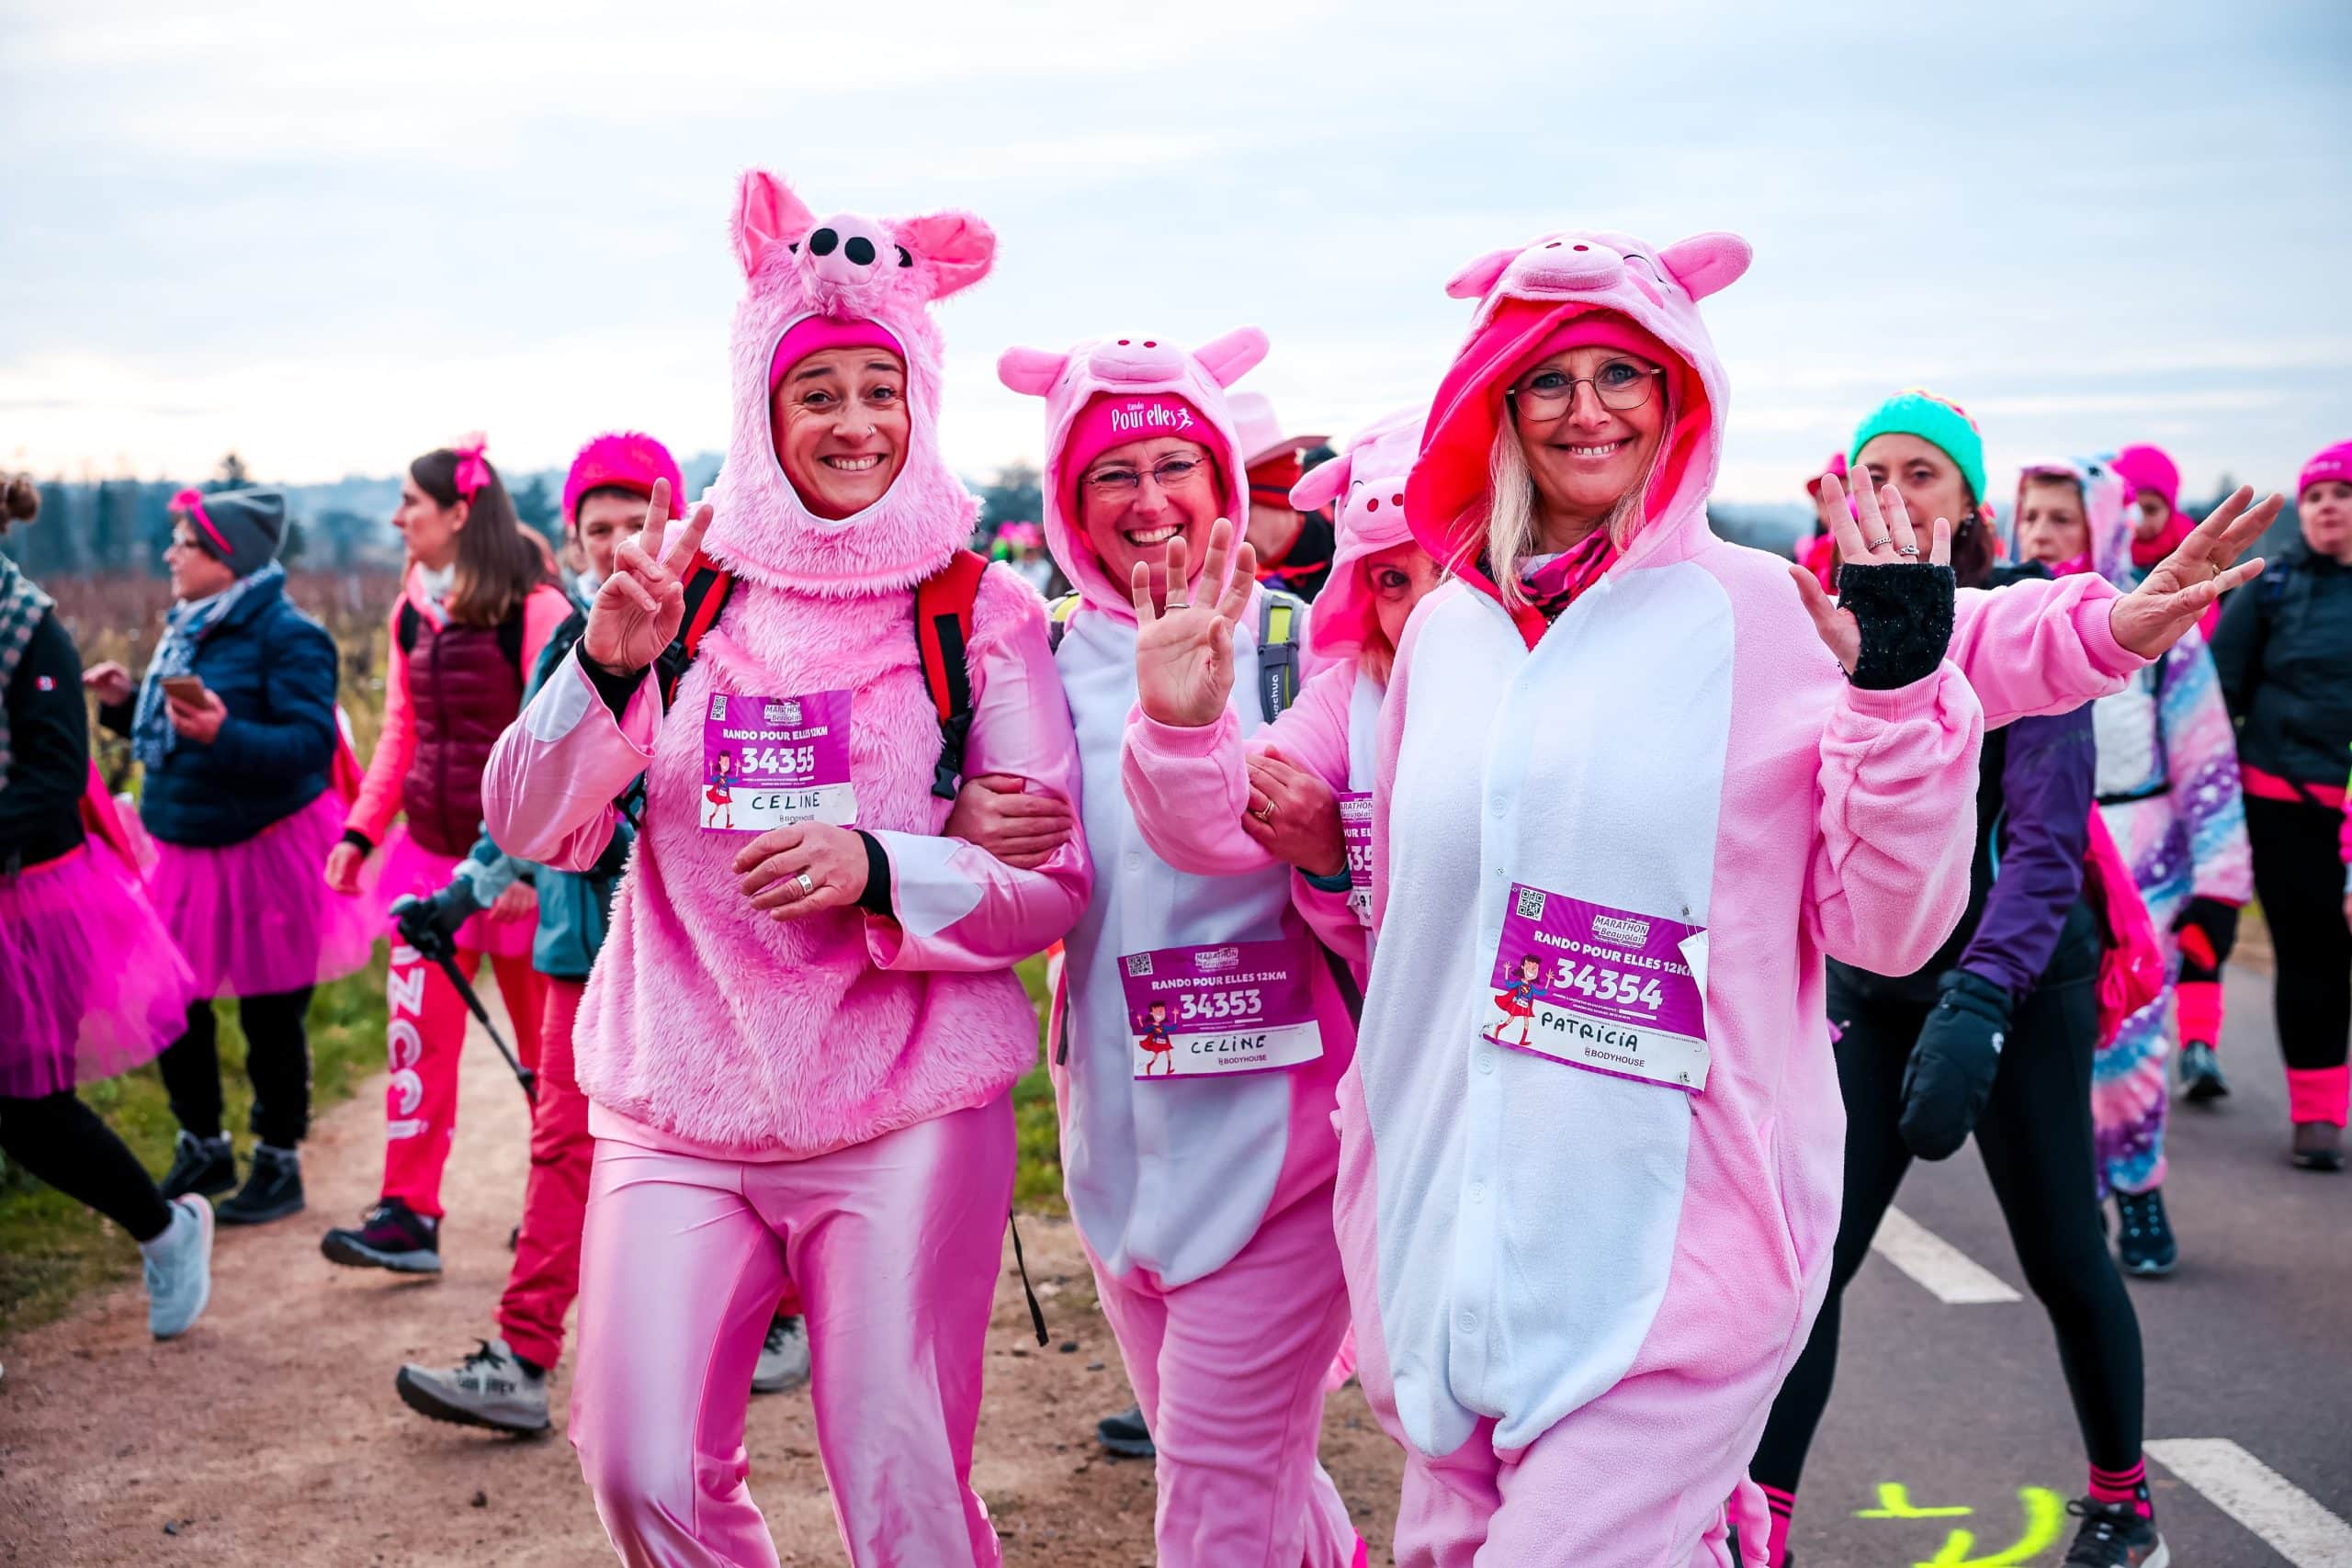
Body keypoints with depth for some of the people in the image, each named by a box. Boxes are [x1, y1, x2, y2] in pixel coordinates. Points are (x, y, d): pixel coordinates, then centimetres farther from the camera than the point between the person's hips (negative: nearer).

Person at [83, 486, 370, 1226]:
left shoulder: (288, 637, -15)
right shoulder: (185, 629, 9)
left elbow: (311, 746, -23)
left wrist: (223, 734, -36)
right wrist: (126, 703, 2)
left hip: (266, 853, -7)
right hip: (187, 850, 7)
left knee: (270, 1018, 4)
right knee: (173, 1004, 10)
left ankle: (279, 1163, 20)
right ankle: (203, 1150, 28)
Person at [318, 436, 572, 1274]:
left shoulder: (535, 610, -13)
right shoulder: (412, 611, 8)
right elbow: (402, 733, 16)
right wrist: (358, 830, 9)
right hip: (430, 852, 6)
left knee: (544, 1039, 8)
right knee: (416, 1032, 2)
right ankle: (409, 1216, 6)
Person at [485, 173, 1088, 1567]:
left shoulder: (985, 612, 0)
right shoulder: (687, 589, 5)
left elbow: (1056, 883, -3)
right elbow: (532, 830, 0)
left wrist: (881, 871, -21)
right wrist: (606, 665, -18)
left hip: (904, 1110, -2)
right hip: (678, 1101, 2)